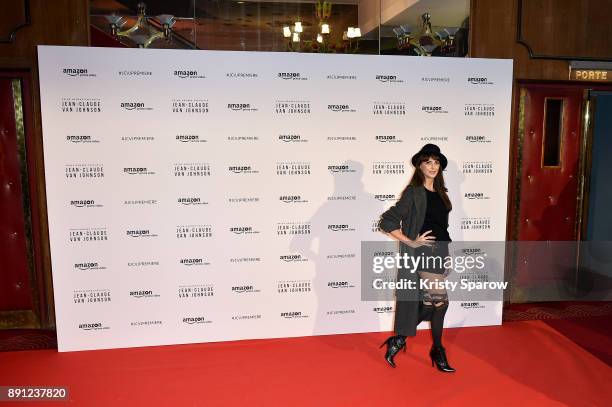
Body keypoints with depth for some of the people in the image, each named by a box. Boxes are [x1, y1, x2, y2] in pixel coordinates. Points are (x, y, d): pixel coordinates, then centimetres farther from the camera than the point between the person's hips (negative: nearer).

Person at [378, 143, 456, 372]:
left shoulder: (439, 193, 12)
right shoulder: (414, 193, -12)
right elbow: (387, 222, -18)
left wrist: (445, 254, 15)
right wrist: (412, 242, -15)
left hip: (440, 252, 8)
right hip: (425, 254, -8)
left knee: (429, 302, 11)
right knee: (439, 301, -3)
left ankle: (398, 340, 24)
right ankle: (437, 351, 18)